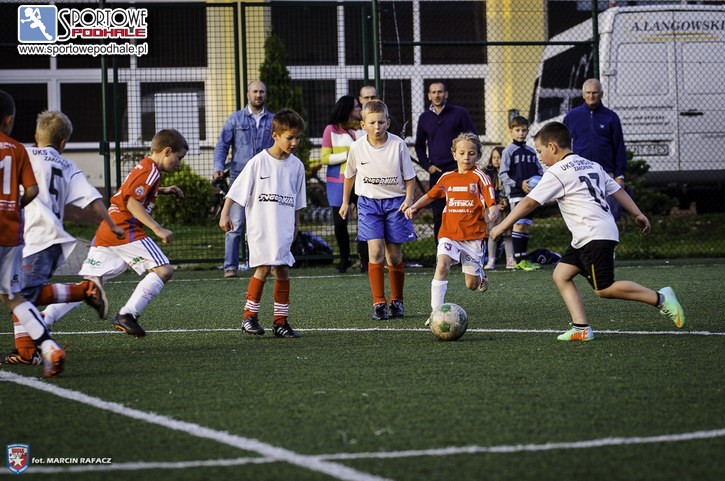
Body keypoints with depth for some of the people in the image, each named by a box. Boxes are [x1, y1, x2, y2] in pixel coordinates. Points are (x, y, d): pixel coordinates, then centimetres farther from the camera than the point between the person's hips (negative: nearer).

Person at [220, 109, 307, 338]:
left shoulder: (296, 165, 7)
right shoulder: (258, 162, -6)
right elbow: (237, 189, -3)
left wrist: (296, 223, 23)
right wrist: (225, 214, -7)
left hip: (283, 228, 4)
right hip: (260, 225, -4)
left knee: (282, 270, 1)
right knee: (264, 267, -12)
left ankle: (281, 321, 6)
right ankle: (250, 316, 0)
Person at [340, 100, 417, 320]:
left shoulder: (398, 145, -9)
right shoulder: (357, 147, -6)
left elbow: (409, 176, 1)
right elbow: (350, 175, 12)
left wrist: (408, 198, -12)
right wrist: (345, 202, 19)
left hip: (394, 201, 0)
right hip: (369, 202, 0)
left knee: (394, 256, 4)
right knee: (376, 251, -13)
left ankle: (397, 301, 21)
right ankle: (378, 303, -8)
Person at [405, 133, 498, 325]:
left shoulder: (480, 177, -3)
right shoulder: (447, 178, 8)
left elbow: (492, 205, -8)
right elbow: (430, 195, 25)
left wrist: (492, 214, -30)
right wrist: (415, 206, 9)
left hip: (473, 235, -2)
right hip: (449, 233, 2)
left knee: (472, 285, 4)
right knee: (442, 265, -24)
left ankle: (480, 274, 42)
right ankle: (436, 312, -25)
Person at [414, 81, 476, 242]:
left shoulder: (460, 113, 1)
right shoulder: (424, 118, 11)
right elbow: (419, 145, 20)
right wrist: (427, 166, 7)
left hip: (458, 169, -3)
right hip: (436, 172, 3)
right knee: (438, 214, 3)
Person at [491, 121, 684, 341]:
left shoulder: (557, 173, -8)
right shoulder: (591, 165, 18)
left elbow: (529, 203, -10)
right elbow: (616, 189, 18)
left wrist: (502, 226, -5)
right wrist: (638, 214, 21)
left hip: (596, 236, -10)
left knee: (604, 289, -8)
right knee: (561, 275, 7)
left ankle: (660, 298, -5)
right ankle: (581, 327, -1)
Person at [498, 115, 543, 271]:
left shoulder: (531, 151, 14)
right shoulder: (509, 151, -2)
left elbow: (540, 171, 20)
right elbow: (503, 175, -6)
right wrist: (519, 184, -17)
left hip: (531, 193, 6)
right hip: (516, 193, -6)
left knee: (527, 225, 8)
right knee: (519, 224, -12)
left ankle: (524, 259, 13)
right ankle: (518, 260, -11)